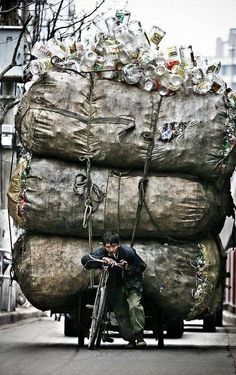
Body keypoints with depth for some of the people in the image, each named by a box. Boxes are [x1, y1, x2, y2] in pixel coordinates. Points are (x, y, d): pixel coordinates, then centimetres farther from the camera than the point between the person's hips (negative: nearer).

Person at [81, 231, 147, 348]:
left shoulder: (128, 252, -23)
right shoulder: (101, 253, -20)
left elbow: (142, 266, -9)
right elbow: (85, 260, -33)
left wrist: (129, 268, -28)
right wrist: (102, 259, -46)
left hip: (131, 283, -3)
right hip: (115, 286, 3)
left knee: (134, 305, -24)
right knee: (120, 313, 4)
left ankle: (139, 337, -19)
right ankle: (130, 339, 17)